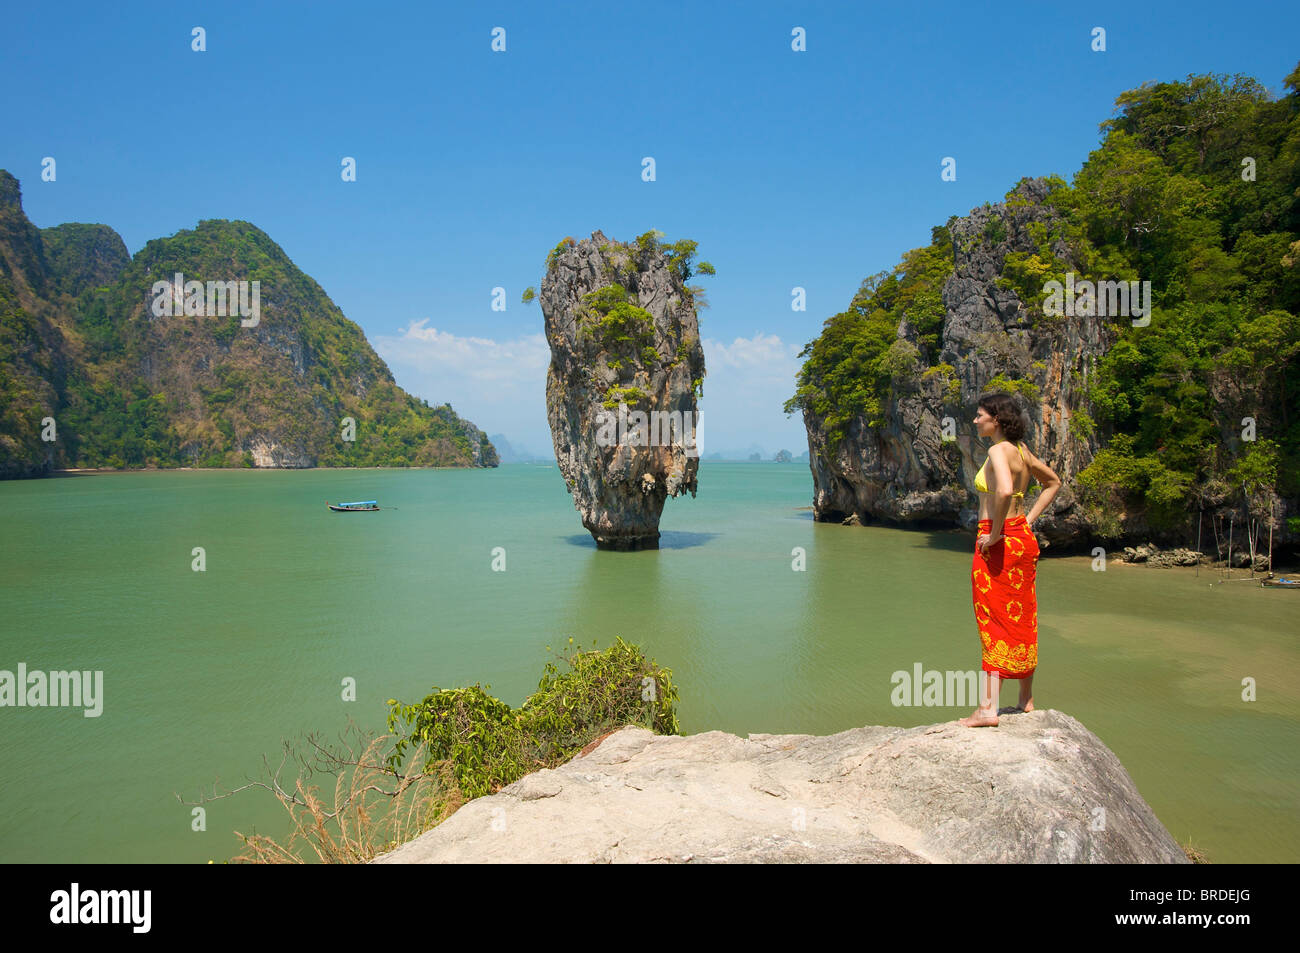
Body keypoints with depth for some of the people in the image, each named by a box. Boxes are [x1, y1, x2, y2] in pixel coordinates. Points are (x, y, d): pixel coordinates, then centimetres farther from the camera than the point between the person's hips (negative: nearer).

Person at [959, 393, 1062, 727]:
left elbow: (1005, 491, -35)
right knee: (1022, 621, 15)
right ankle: (1025, 701, 25)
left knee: (994, 624, -4)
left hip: (998, 543, -9)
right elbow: (1053, 482, 25)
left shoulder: (998, 451, -16)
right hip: (1023, 539, 9)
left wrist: (995, 532, -22)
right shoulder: (1021, 451, 11)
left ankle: (988, 708, 0)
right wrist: (1028, 520, 17)